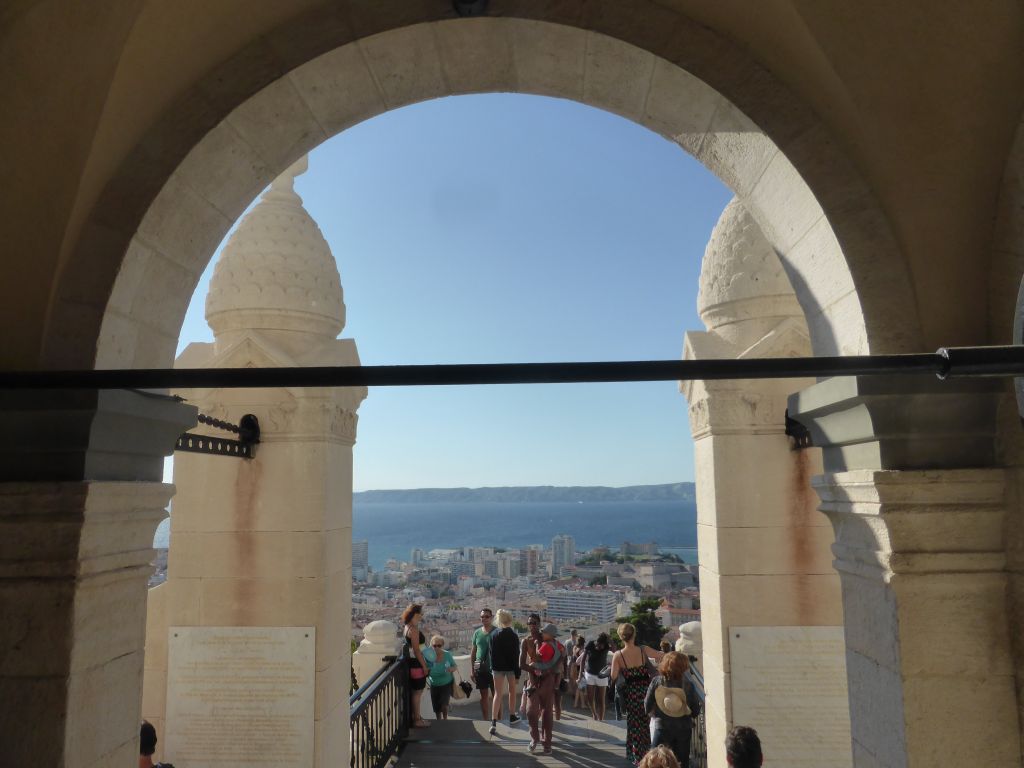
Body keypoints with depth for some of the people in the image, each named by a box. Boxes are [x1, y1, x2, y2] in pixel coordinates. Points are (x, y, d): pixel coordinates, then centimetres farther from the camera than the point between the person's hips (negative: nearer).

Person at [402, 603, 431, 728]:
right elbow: (416, 650, -21)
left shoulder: (408, 627, 9)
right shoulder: (414, 629, -20)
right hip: (417, 663, -10)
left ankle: (416, 716, 27)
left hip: (413, 662, 10)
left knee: (415, 691, 17)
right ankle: (417, 720, 9)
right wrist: (424, 666, -16)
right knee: (417, 692, 0)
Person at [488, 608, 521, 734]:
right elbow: (516, 655, -12)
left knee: (498, 694, 2)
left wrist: (492, 666, 10)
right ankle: (512, 717, 31)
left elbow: (490, 652, 1)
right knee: (512, 691, 20)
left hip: (497, 667, 2)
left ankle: (494, 723, -10)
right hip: (510, 667, -2)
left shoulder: (493, 634, -4)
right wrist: (518, 671, -7)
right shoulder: (513, 635, -12)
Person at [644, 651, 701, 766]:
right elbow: (696, 711, -7)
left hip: (660, 727, 0)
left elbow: (647, 706, -7)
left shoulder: (656, 682, -14)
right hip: (683, 729, 0)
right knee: (682, 761, 16)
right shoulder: (688, 685, -16)